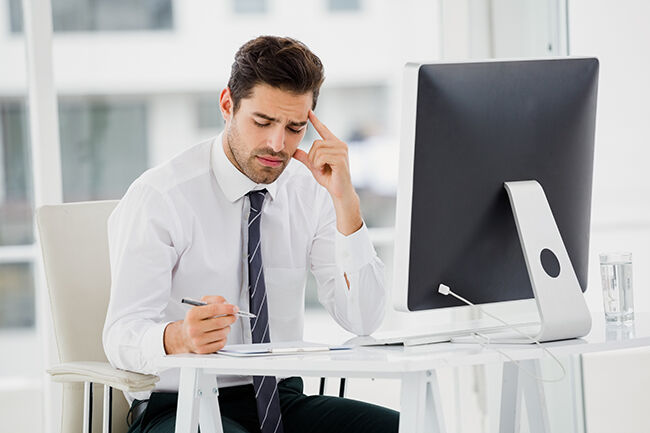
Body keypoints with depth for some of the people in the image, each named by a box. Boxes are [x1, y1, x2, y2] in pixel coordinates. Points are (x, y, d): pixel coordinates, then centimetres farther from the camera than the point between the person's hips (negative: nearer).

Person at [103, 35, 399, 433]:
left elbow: (362, 321, -5)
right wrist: (180, 337, -41)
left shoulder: (310, 192, 4)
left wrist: (345, 201, -13)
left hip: (280, 398, 5)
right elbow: (122, 337, -18)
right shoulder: (159, 197, -11)